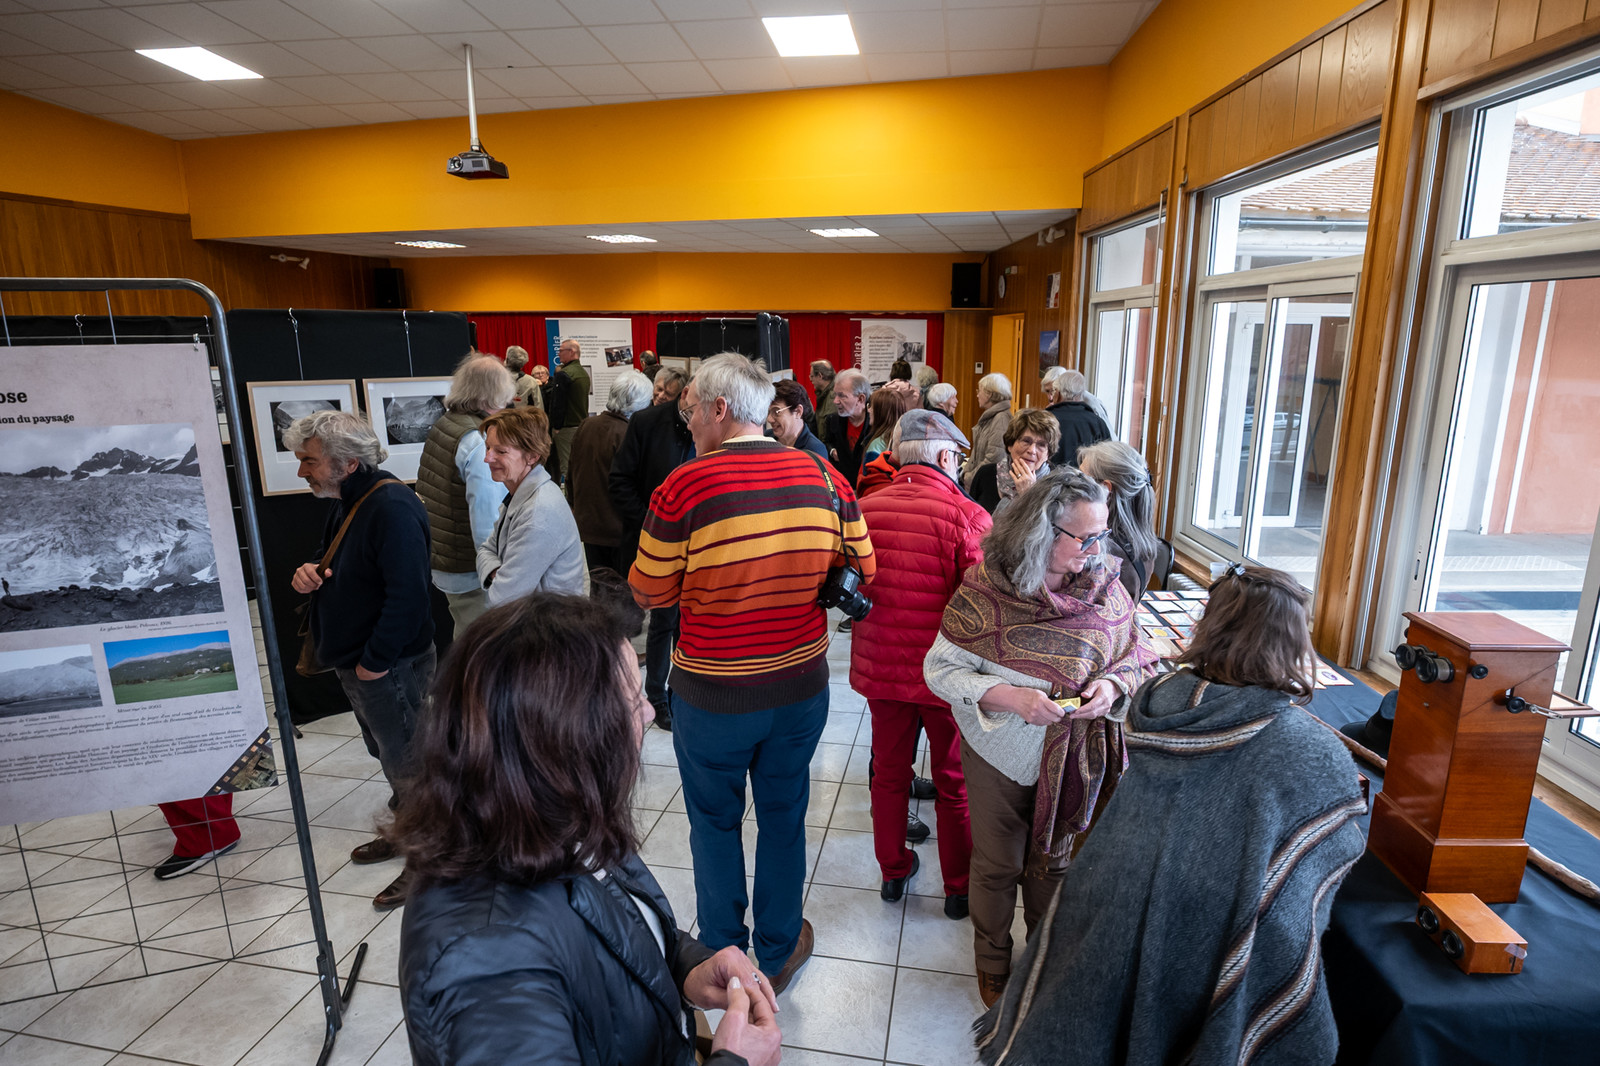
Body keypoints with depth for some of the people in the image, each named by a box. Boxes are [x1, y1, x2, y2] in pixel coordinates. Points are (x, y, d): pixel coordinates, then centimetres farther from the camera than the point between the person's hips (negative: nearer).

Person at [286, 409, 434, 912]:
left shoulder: (392, 508, -25)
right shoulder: (347, 502, 8)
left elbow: (407, 594, -30)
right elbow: (336, 564, 23)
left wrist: (375, 662, -23)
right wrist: (309, 571, -1)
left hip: (390, 665, -10)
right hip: (355, 659, 10)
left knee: (406, 760, 3)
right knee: (388, 754, 23)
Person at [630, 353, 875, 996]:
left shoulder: (685, 487, -19)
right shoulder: (824, 477, -7)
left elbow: (649, 594, -9)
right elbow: (861, 569, 3)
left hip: (713, 694, -3)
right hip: (801, 686, 3)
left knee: (715, 823, 20)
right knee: (783, 818, 21)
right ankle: (777, 953, 39)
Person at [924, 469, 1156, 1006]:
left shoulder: (1104, 586, -9)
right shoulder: (985, 587, -19)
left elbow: (1138, 660, 3)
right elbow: (938, 669, -15)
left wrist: (1113, 685, -20)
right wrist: (1007, 697, -27)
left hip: (1073, 757, 3)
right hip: (1000, 756, -2)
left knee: (1052, 863, 23)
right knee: (997, 866, 16)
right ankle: (994, 964, 43)